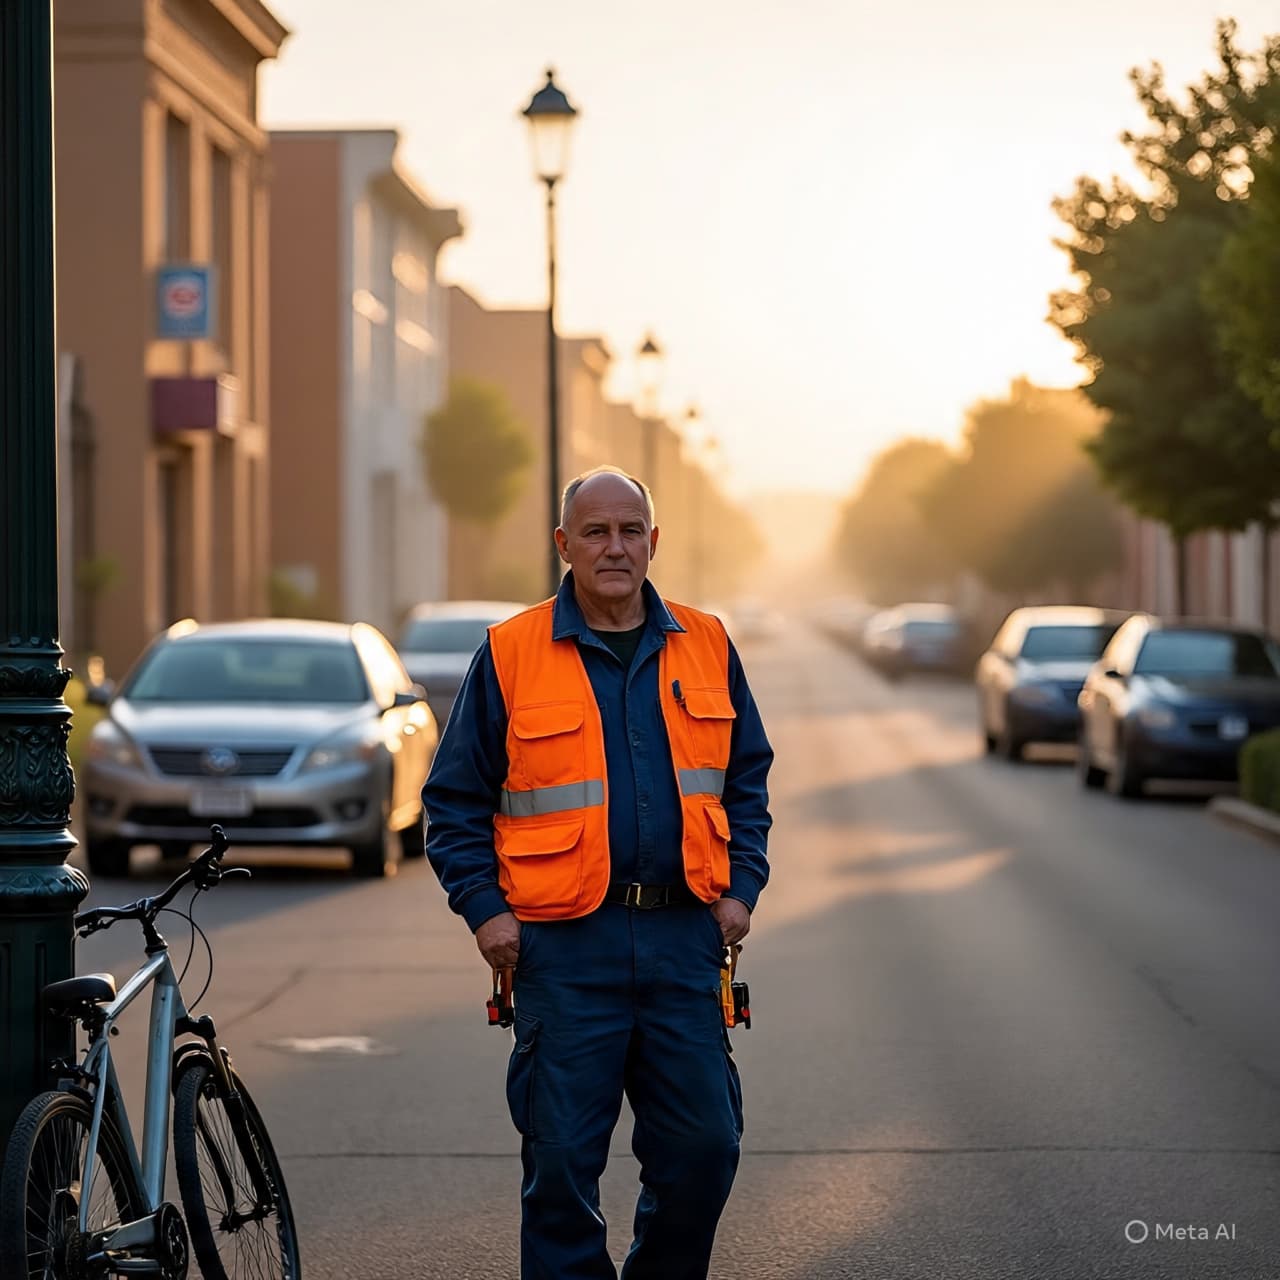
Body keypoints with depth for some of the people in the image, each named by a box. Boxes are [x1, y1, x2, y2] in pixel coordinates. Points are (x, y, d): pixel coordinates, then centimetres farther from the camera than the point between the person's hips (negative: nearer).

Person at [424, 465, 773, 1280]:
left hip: (684, 938, 3)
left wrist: (741, 886, 7)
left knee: (705, 1145, 5)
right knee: (562, 1159, 0)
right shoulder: (511, 653, 0)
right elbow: (455, 798, 4)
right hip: (565, 944, -3)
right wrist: (483, 906, -6)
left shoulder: (707, 647, 9)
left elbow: (748, 778, 18)